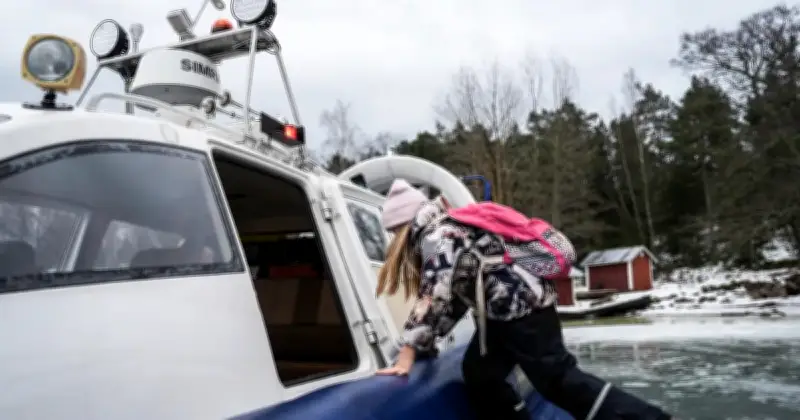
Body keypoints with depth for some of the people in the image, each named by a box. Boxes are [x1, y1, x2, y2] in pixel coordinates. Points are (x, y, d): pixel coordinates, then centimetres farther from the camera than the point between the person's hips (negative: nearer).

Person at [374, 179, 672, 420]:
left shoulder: (437, 236, -14)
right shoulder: (446, 229, 17)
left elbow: (433, 298, -24)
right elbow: (454, 297, 18)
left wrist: (407, 354, -22)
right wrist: (425, 343, 16)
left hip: (522, 306, -10)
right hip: (505, 311, 10)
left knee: (558, 379, -6)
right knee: (480, 377, 12)